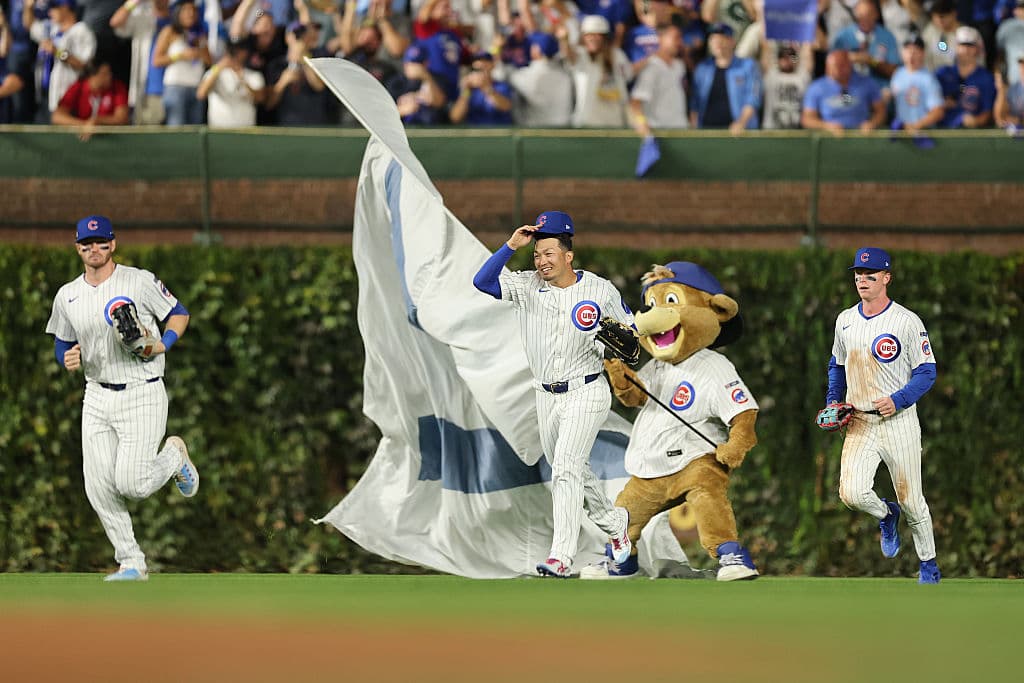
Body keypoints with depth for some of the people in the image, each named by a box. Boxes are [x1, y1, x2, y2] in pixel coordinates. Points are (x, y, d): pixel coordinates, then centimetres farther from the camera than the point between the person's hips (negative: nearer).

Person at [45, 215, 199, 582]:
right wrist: (68, 359, -7)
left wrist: (163, 344, -15)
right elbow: (62, 346, 16)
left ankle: (173, 455, 18)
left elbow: (178, 313, 3)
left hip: (143, 396, -5)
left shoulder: (140, 282, -6)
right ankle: (131, 564, 9)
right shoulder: (67, 296, 7)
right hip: (98, 397, 5)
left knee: (131, 483, -14)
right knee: (99, 489, -4)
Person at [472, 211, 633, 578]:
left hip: (587, 393, -5)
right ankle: (613, 522, 42)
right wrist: (512, 246, -23)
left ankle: (562, 557, -23)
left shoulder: (601, 290, -7)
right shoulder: (526, 286, -3)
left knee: (566, 467, -18)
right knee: (573, 470, 16)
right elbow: (482, 282, -16)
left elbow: (630, 327, 7)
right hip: (546, 396, 5)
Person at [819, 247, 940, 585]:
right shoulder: (845, 321, 8)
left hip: (899, 421, -3)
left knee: (911, 500, 3)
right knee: (851, 493, -16)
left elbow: (926, 373, -7)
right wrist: (833, 401, 7)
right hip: (859, 423, 3)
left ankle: (929, 565, 22)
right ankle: (886, 516, 18)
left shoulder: (907, 322, -8)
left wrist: (897, 400, -21)